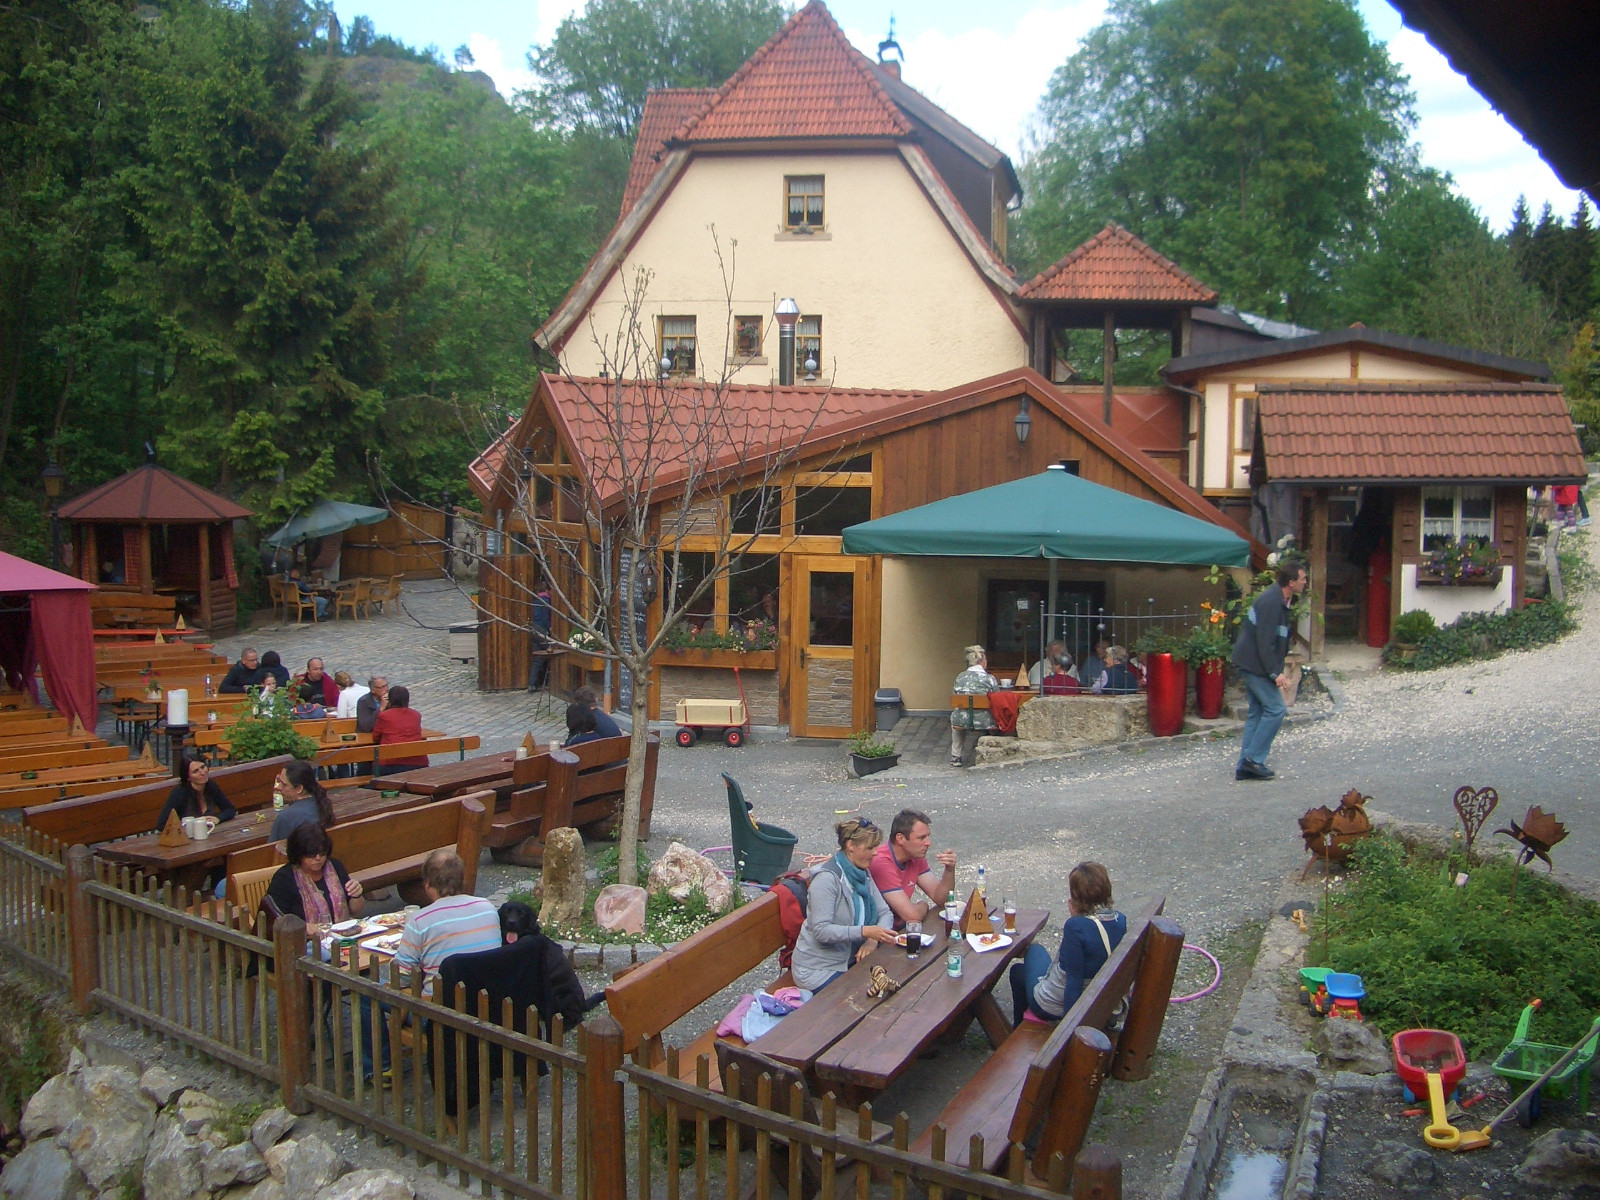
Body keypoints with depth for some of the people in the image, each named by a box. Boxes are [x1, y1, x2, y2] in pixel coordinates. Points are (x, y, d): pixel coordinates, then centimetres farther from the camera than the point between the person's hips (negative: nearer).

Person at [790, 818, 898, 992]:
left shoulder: (863, 874, 8)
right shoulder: (827, 878, -20)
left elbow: (886, 913, 4)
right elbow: (821, 931, -26)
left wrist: (873, 939, -17)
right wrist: (865, 932, -36)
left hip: (850, 961, 8)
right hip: (818, 969, -8)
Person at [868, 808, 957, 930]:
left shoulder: (916, 855, 3)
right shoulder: (882, 863, -25)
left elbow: (940, 898, 9)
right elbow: (912, 915, -26)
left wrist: (950, 869, -8)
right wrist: (923, 906, -3)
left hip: (902, 927, 9)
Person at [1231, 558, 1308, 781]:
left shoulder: (1279, 599, 10)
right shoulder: (1271, 602, -22)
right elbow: (1265, 642, -25)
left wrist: (1276, 669, 18)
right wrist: (1275, 672, -24)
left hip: (1250, 662, 11)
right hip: (1255, 664, -11)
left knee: (1257, 712, 12)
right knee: (1276, 708, -7)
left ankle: (1245, 766, 14)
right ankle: (1253, 758, -3)